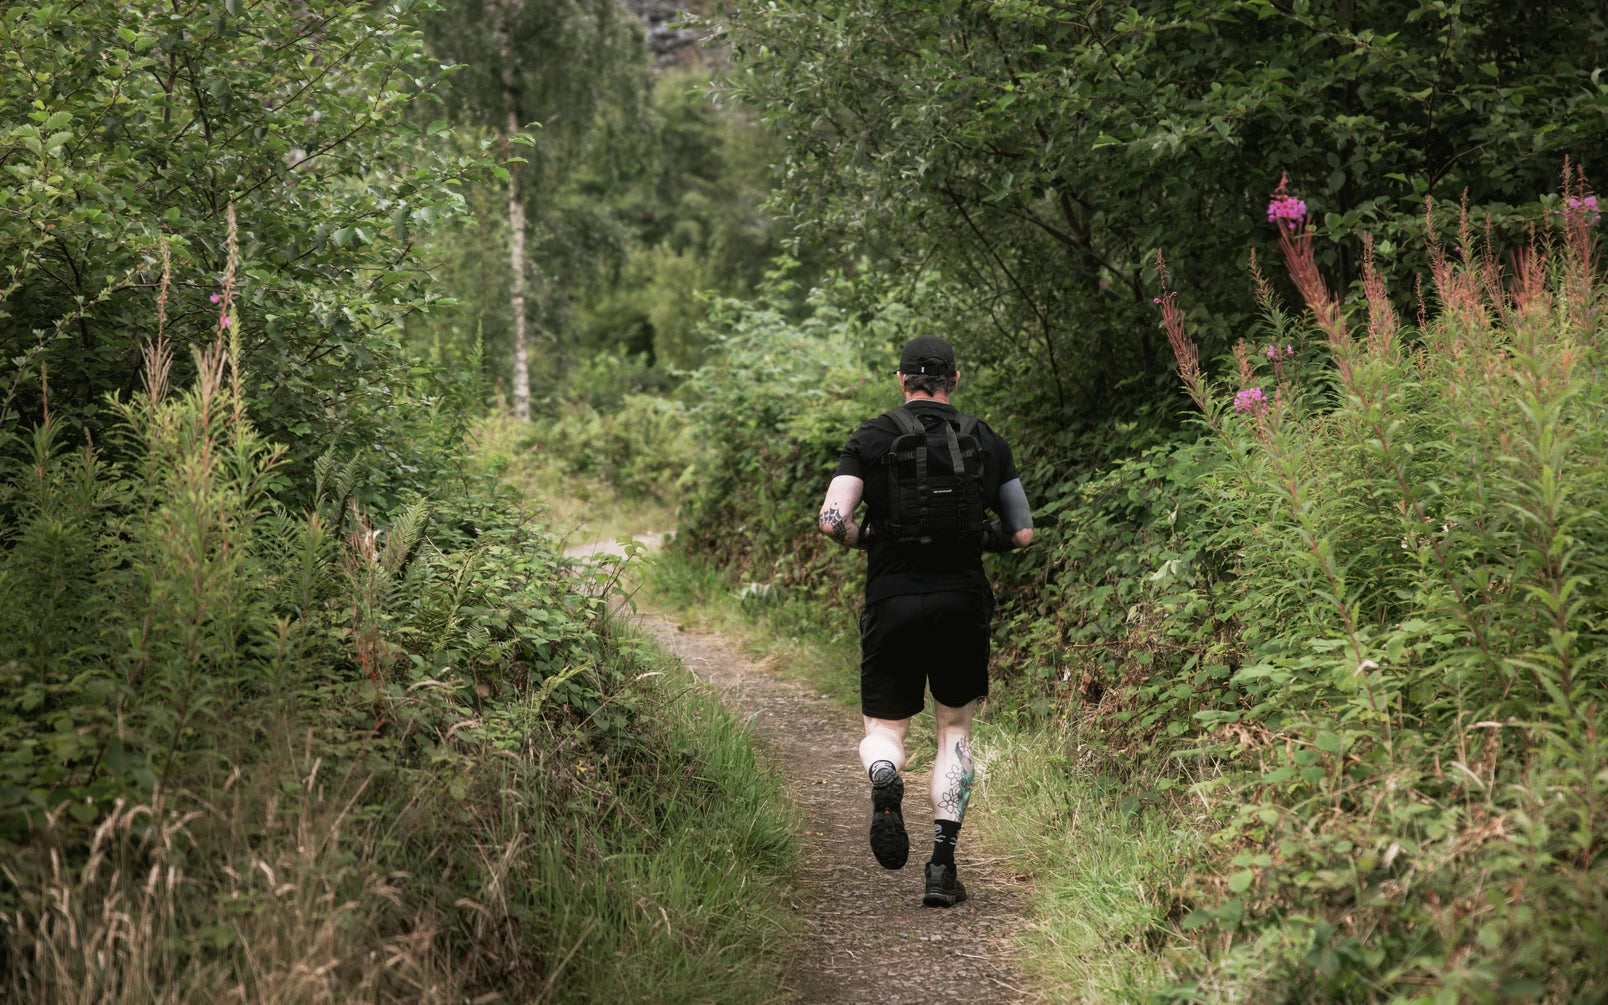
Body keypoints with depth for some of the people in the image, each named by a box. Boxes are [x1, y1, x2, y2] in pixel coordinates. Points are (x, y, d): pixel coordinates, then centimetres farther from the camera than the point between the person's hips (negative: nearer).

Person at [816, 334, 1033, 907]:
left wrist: (863, 540, 10)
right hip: (963, 602, 1)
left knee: (884, 727, 13)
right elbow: (1023, 534, 7)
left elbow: (831, 520, -11)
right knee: (955, 731, 17)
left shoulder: (872, 439, 0)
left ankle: (884, 780, -25)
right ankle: (943, 865, 7)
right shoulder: (986, 442, 7)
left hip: (893, 602, -1)